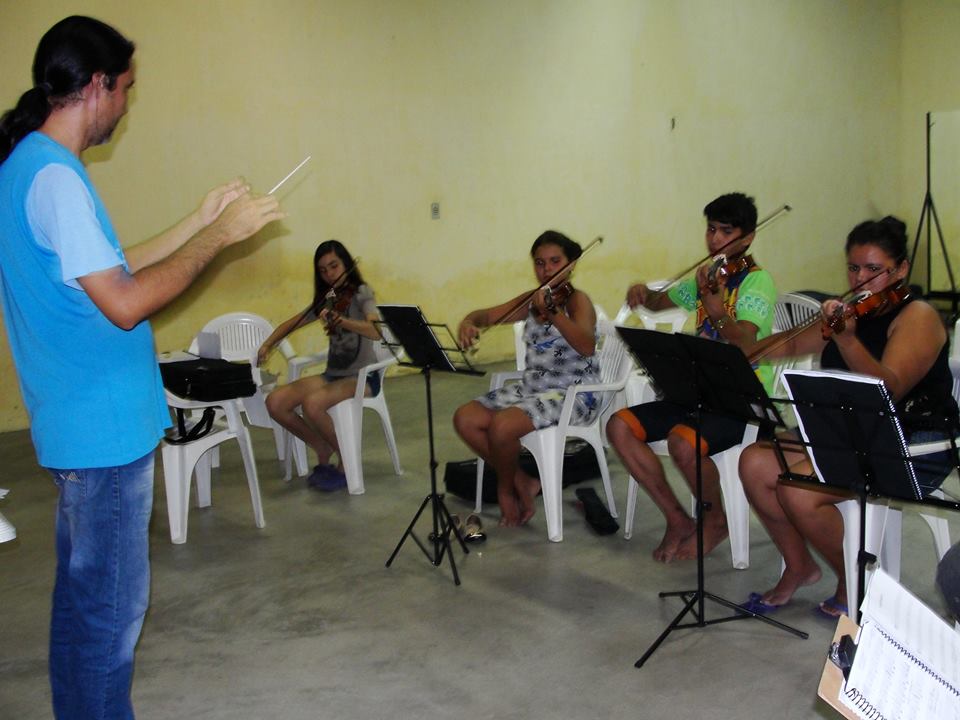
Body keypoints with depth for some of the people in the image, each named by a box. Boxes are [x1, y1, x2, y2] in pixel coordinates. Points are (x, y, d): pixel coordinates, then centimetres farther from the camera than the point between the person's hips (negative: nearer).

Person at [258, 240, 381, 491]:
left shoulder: (361, 293, -8)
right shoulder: (325, 299, 11)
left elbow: (377, 331, -28)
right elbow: (292, 323, 24)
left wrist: (340, 320, -41)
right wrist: (266, 346, 10)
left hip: (363, 376, -6)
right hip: (333, 374, 7)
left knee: (312, 404, -33)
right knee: (274, 402, -13)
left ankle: (345, 463, -9)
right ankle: (323, 448, 7)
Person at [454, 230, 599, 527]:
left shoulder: (577, 299, -11)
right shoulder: (531, 301, 9)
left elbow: (587, 346, -30)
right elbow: (487, 315, 11)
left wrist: (552, 312, -45)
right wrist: (468, 322, -14)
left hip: (573, 394, -7)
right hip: (531, 388, 8)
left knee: (502, 425, -29)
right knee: (465, 419, -7)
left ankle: (506, 489, 2)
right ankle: (521, 482, 4)